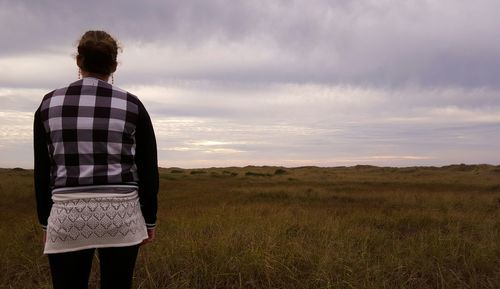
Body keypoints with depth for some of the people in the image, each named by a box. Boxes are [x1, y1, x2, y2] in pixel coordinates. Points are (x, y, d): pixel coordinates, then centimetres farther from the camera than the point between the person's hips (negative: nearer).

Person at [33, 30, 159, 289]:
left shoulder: (49, 104, 2)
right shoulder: (132, 106, -2)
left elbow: (42, 171, 6)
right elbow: (148, 170, 0)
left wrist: (45, 221, 16)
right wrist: (149, 219, 10)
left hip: (67, 216, 1)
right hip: (121, 214, 0)